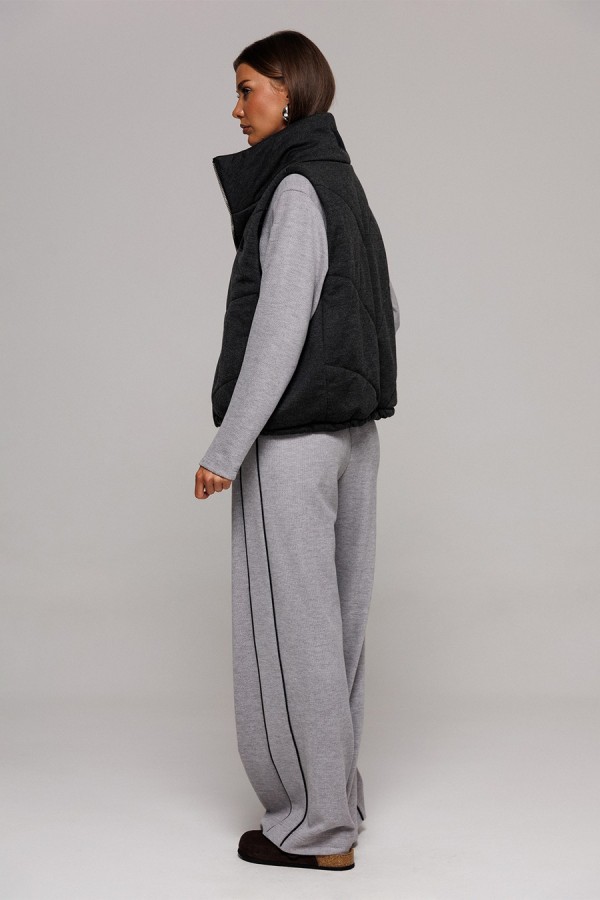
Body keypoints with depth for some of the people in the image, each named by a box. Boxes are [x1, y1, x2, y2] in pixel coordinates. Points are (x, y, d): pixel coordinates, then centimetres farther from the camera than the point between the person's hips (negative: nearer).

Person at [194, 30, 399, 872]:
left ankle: (317, 827, 9)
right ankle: (334, 800, 24)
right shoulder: (343, 187, 14)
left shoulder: (298, 189, -14)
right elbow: (387, 314, 19)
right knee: (331, 619, 14)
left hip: (292, 438, -9)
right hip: (350, 432, 9)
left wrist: (227, 447, -19)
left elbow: (280, 327, -21)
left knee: (289, 626, -1)